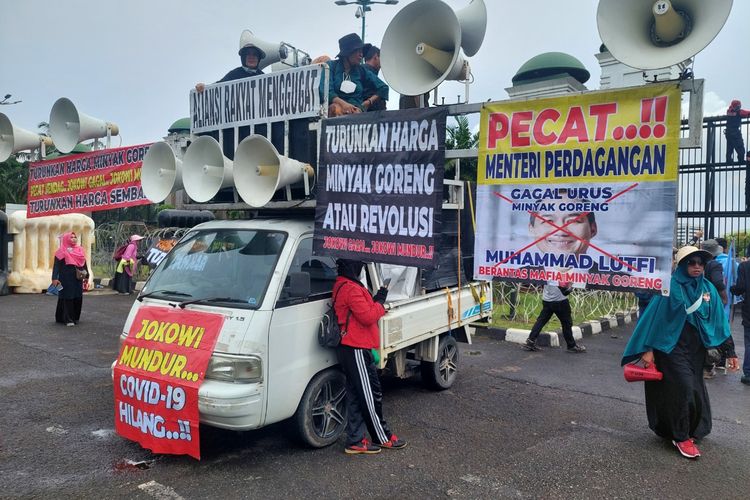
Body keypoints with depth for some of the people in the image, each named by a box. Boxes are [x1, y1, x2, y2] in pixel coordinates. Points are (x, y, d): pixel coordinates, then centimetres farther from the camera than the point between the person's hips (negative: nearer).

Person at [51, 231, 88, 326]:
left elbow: (84, 263, 18)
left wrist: (86, 275, 17)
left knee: (78, 298, 7)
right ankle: (68, 319, -2)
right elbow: (56, 265, -7)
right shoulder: (62, 251, -4)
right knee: (68, 298, -5)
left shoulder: (80, 249, 12)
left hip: (78, 278, 5)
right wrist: (55, 278, -14)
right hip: (66, 278, -5)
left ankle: (75, 318, 19)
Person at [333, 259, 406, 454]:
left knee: (357, 397, 12)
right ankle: (383, 438, 15)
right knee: (370, 396, 2)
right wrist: (380, 300, -7)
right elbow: (367, 316, -20)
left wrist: (376, 301, 3)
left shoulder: (342, 286, 16)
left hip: (351, 349, 11)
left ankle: (356, 441, 18)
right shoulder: (351, 289, -17)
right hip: (356, 350, -11)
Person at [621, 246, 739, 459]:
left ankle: (693, 430, 33)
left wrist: (729, 351, 8)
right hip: (673, 347, -5)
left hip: (696, 349, 5)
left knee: (695, 391, 12)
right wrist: (647, 349, -14)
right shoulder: (671, 287, -12)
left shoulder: (708, 289, 3)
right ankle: (681, 437, 7)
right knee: (684, 388, -10)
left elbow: (719, 321, 8)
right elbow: (654, 317, -12)